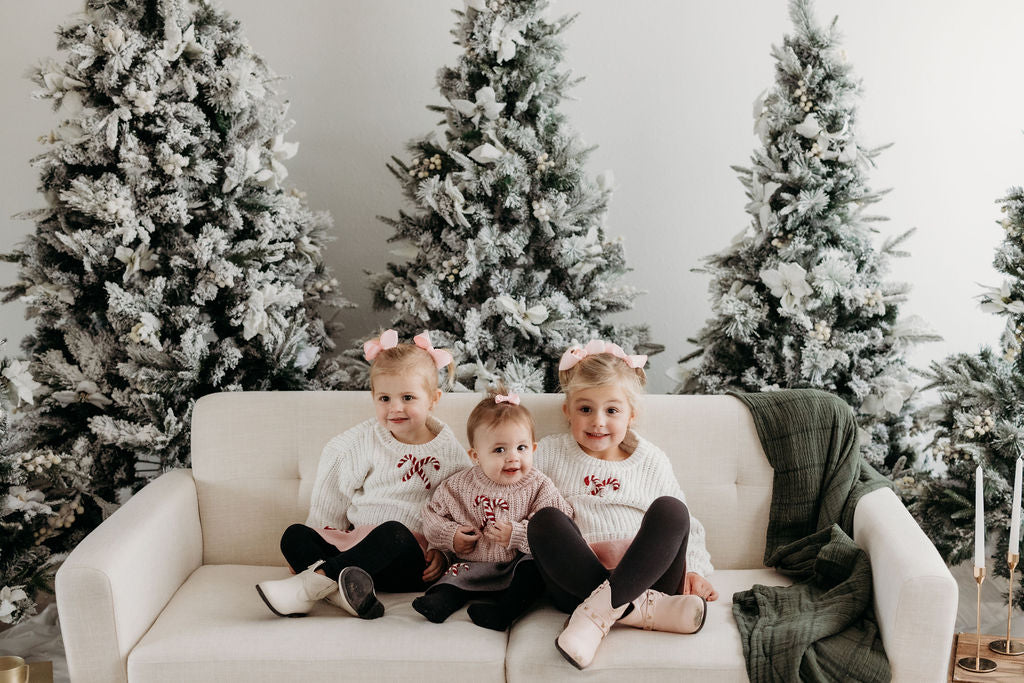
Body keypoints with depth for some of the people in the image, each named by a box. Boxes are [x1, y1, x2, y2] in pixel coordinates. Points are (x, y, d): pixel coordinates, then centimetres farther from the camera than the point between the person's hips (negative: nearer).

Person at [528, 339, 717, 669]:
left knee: (669, 508, -26)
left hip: (642, 576, 0)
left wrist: (692, 569, 3)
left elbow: (682, 524, 18)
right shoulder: (550, 453, 13)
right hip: (577, 578, 0)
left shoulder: (651, 461, 14)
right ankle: (642, 609, -35)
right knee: (545, 520, -29)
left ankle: (598, 611, -36)